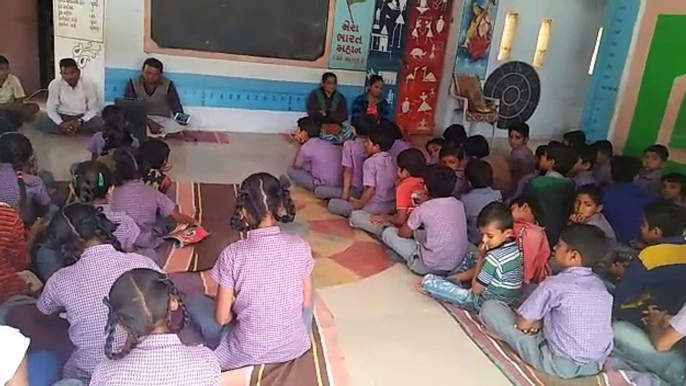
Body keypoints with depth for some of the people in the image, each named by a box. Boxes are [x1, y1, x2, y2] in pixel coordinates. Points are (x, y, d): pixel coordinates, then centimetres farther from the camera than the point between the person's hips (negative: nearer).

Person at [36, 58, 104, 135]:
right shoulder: (54, 85, -12)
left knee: (99, 124, -32)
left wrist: (80, 122, -26)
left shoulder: (89, 85, -15)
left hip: (83, 118, -1)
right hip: (62, 117, 1)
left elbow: (93, 109, -10)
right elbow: (51, 109, -8)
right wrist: (61, 124, -26)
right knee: (40, 122, -24)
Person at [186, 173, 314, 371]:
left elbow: (222, 317, -10)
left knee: (196, 302, 20)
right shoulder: (300, 247, -12)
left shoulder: (233, 254, -18)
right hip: (294, 346, 2)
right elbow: (306, 303, 0)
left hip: (246, 353, -2)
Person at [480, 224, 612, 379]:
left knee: (490, 307, -5)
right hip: (596, 364, 7)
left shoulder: (555, 284, -16)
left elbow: (523, 324, -10)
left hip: (560, 364, -7)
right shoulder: (600, 284, 4)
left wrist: (539, 322, 11)